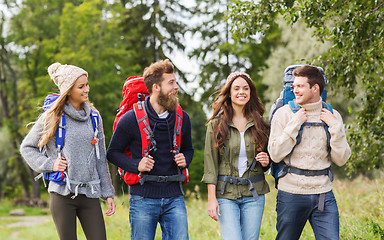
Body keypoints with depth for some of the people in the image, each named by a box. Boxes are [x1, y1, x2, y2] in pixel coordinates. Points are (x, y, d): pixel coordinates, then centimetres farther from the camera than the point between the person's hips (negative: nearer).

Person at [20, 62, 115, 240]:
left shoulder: (93, 117, 10)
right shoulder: (52, 117, 0)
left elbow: (100, 158, 13)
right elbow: (27, 147, 10)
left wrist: (108, 193, 10)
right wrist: (49, 164, -5)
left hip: (89, 194, 3)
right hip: (62, 194, -3)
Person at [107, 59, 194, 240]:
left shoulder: (182, 118, 7)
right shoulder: (131, 119, -6)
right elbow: (113, 152, 1)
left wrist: (185, 159, -1)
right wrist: (136, 165, -15)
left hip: (174, 198, 3)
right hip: (143, 199, -3)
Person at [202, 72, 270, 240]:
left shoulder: (259, 124, 8)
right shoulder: (216, 124, 0)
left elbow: (268, 156, 19)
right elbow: (210, 163, -2)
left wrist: (266, 162, -6)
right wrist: (212, 199, -9)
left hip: (254, 194, 3)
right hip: (226, 193, -2)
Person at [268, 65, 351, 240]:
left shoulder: (333, 116, 6)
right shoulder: (284, 114, -2)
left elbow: (341, 159, 2)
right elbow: (275, 155, -9)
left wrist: (335, 127, -7)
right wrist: (294, 124, -13)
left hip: (323, 195, 2)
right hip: (291, 193, -2)